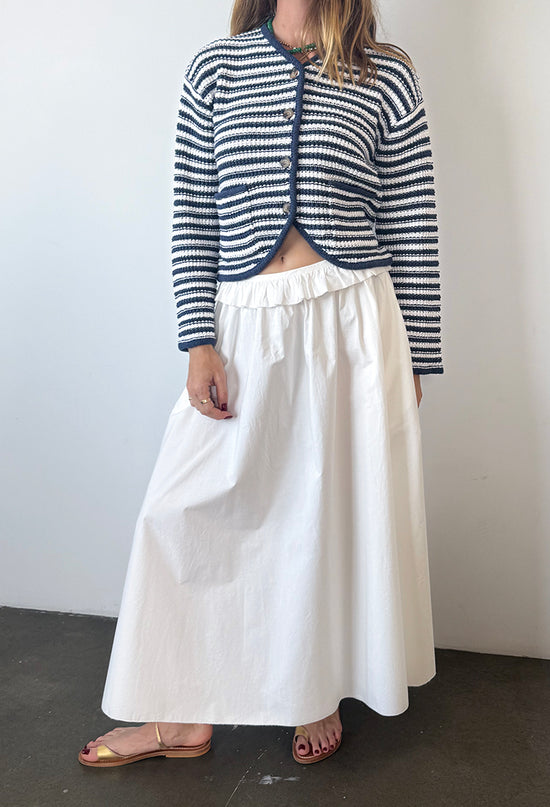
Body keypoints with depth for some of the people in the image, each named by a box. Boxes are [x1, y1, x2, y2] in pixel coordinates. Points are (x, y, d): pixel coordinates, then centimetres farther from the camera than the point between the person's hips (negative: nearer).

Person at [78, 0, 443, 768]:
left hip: (354, 326, -1)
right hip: (246, 329, 2)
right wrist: (200, 342, -4)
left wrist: (414, 360, 2)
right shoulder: (215, 66, 10)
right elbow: (193, 216, 5)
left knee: (338, 509, 8)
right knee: (190, 511, 3)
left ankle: (322, 691, 33)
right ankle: (186, 714, 24)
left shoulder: (388, 75, 7)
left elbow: (413, 230, 4)